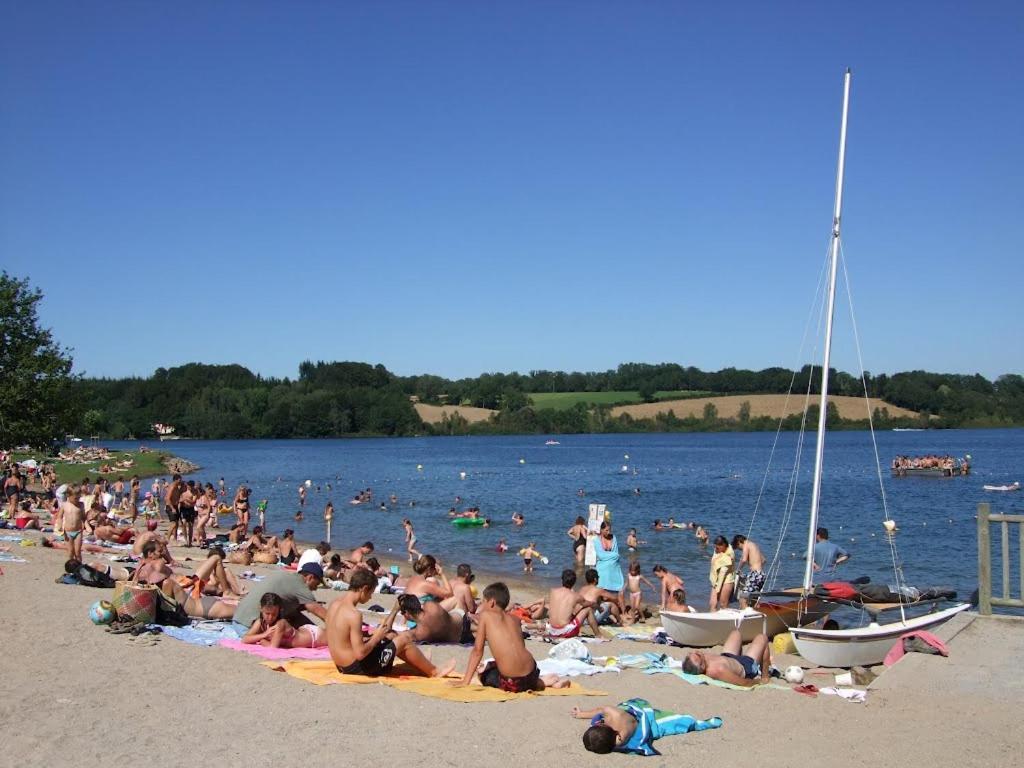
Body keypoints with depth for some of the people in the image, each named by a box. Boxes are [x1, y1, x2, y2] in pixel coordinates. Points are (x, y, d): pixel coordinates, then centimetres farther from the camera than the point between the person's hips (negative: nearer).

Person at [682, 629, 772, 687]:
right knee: (762, 638, 11)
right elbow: (745, 683, -36)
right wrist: (760, 680, -20)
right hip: (747, 667, -6)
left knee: (736, 632, 28)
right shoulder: (717, 670, -49)